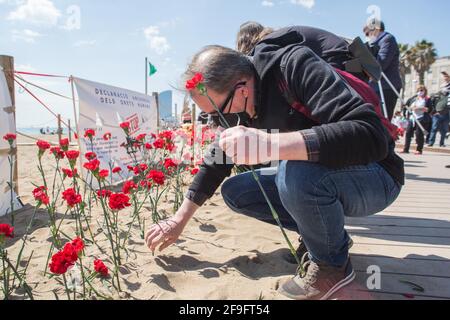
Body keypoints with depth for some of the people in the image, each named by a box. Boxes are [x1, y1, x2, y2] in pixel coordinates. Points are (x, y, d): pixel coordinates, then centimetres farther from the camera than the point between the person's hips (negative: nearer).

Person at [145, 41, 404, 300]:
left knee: (297, 173, -37)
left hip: (374, 178, -7)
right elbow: (217, 162, 7)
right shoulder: (239, 105, -3)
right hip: (311, 175, 7)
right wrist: (180, 220, 7)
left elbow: (371, 136, -37)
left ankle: (332, 262, -7)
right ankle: (326, 232, 7)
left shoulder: (296, 66, -26)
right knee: (233, 191, -1)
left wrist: (270, 144, -46)